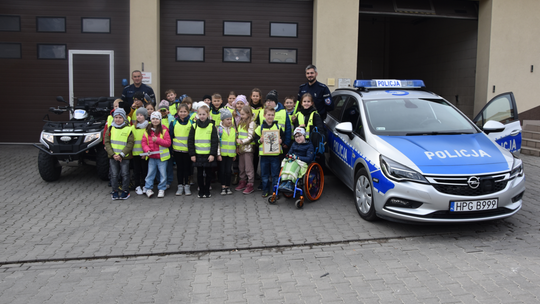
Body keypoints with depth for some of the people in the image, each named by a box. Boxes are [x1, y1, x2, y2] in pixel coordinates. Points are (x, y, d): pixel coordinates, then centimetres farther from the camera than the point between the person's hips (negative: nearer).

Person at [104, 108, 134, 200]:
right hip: (112, 157, 2)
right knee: (114, 174, 7)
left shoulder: (128, 129, -4)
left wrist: (121, 155, -14)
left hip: (124, 157, -2)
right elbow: (107, 142, 3)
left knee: (125, 174, 4)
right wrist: (112, 154, -9)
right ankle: (115, 191, 18)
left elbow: (130, 144, -8)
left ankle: (125, 191, 17)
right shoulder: (111, 128, 4)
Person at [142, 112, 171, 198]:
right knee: (150, 173, 8)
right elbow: (144, 142, 4)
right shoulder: (147, 131, 4)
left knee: (163, 174, 6)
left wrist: (157, 140, -19)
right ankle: (148, 189, 16)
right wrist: (147, 149, -14)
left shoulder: (164, 130, -5)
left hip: (162, 156, -2)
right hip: (151, 157, 2)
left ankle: (161, 189, 18)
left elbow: (168, 143, -9)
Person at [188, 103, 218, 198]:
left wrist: (212, 154, -10)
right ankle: (201, 191, 19)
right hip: (198, 154, 1)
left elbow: (215, 141, -3)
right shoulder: (194, 126, 2)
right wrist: (192, 154, -2)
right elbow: (190, 141, 4)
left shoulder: (212, 126, -1)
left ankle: (207, 191, 20)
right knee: (199, 174, 7)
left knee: (208, 173, 7)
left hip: (209, 155, -1)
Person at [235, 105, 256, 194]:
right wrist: (237, 146, 10)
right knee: (241, 166, 14)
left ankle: (250, 185, 2)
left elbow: (250, 137, -14)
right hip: (240, 149, 8)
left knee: (248, 167, -3)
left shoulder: (251, 123, -8)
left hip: (248, 148, -8)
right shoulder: (240, 123, 15)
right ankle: (243, 182, 25)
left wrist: (242, 142, -16)